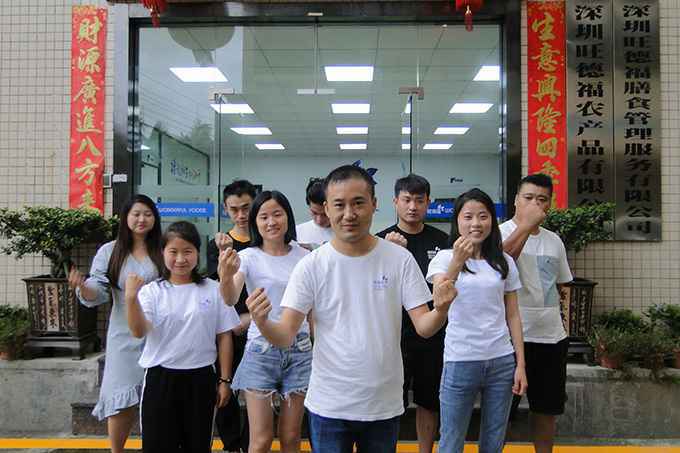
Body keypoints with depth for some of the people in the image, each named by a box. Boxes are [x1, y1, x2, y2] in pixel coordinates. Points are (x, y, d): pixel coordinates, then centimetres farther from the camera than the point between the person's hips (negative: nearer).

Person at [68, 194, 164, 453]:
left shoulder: (163, 251, 3)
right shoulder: (110, 251, 2)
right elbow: (98, 292, -5)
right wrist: (82, 288, -25)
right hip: (125, 335, 0)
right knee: (122, 400, 3)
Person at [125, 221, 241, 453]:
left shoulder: (213, 290, -2)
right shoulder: (152, 291, -3)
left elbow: (224, 337, 2)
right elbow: (139, 332, -16)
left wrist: (225, 380, 2)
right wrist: (131, 298, -31)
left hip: (200, 378, 0)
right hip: (160, 377, 0)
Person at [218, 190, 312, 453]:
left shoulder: (303, 256, 3)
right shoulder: (248, 257, -7)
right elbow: (231, 300, -25)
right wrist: (226, 277, -46)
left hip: (299, 350, 3)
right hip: (261, 350, -2)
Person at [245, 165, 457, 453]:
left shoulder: (400, 259, -6)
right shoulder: (311, 266, -8)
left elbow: (423, 327, -6)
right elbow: (286, 337, -10)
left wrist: (441, 310, -28)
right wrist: (261, 323, -31)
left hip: (384, 405, 1)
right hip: (328, 406, -1)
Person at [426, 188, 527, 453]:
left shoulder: (504, 262, 7)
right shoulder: (444, 258, -2)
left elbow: (512, 316, 9)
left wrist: (520, 364, 4)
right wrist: (457, 262, -34)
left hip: (502, 361, 3)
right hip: (460, 362, -3)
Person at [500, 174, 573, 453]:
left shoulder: (554, 240, 11)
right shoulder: (501, 232, -8)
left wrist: (558, 319, 14)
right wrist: (526, 224, -28)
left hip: (552, 336, 6)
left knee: (547, 406, 17)